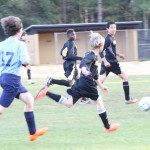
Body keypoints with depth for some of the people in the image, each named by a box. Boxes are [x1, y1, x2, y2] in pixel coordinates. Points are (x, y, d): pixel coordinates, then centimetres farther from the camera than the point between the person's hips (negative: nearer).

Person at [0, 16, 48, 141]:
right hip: (13, 79, -8)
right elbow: (25, 61, -17)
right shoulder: (20, 44, -12)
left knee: (29, 100, 19)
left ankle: (33, 132, 26)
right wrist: (25, 52, 3)